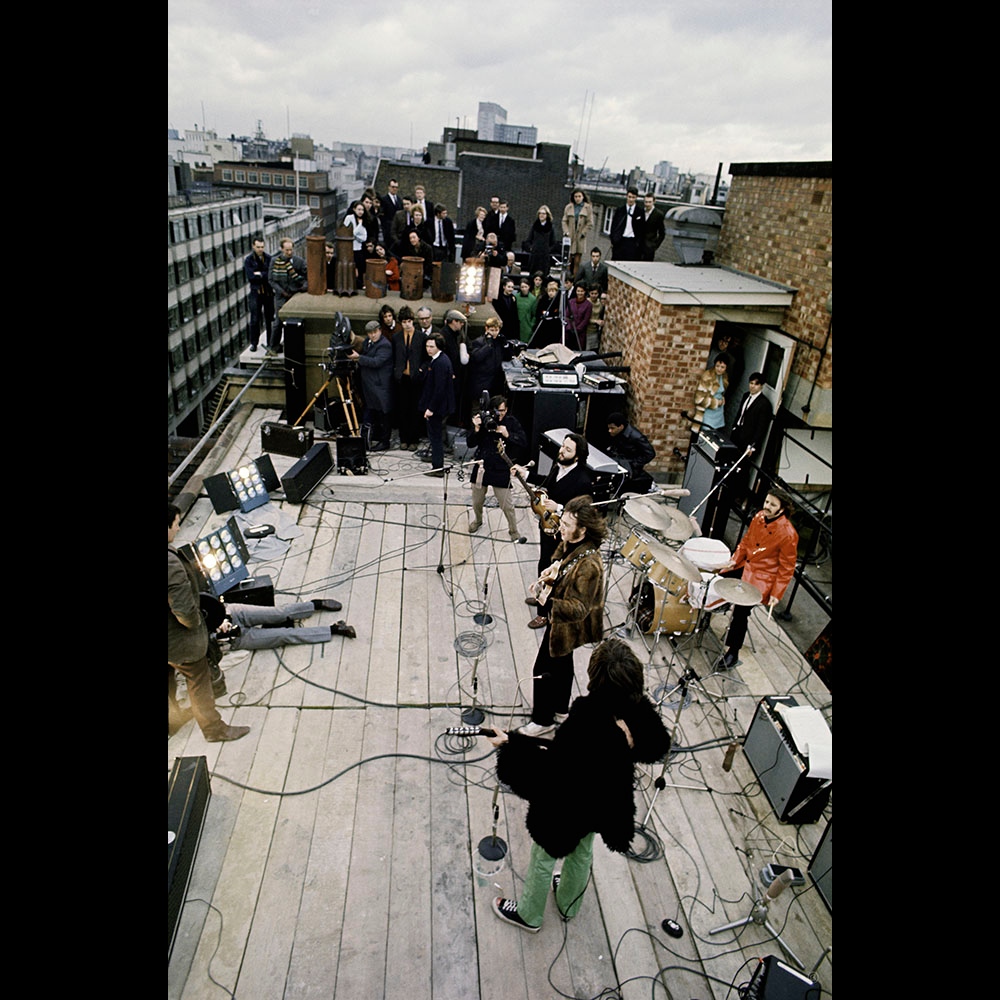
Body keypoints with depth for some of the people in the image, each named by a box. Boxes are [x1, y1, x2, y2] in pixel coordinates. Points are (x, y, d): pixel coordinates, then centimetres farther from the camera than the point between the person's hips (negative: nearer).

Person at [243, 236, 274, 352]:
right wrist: (265, 275, -11)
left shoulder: (268, 258, 4)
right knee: (255, 319, -4)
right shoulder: (248, 259, 0)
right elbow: (250, 276, -11)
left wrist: (259, 274, -12)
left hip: (268, 291, 2)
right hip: (255, 292, -2)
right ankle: (254, 343, 6)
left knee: (270, 317, 6)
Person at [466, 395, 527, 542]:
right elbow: (470, 443, -3)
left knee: (507, 505, 2)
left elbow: (524, 442, -10)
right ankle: (477, 520, 48)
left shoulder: (511, 421, -6)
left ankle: (514, 531, 23)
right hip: (481, 466, 2)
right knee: (477, 501, 18)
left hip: (501, 469, -2)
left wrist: (507, 434, -22)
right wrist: (477, 429, -19)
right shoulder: (482, 419, -3)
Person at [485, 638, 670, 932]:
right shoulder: (639, 712, -23)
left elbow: (550, 768, -35)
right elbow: (658, 747, -3)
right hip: (604, 804, 6)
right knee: (582, 853, 34)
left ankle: (529, 915, 50)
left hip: (568, 806, -6)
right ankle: (569, 904, 61)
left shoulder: (586, 722, -43)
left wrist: (510, 744, -26)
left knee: (543, 859, 24)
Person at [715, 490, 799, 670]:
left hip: (762, 579, -7)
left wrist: (776, 593, -15)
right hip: (745, 567, 7)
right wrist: (735, 560, 3)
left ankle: (733, 655, 2)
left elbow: (787, 567, -15)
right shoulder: (759, 517, -4)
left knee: (741, 610, -13)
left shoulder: (788, 534, -23)